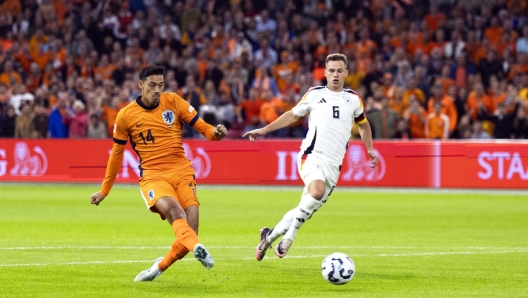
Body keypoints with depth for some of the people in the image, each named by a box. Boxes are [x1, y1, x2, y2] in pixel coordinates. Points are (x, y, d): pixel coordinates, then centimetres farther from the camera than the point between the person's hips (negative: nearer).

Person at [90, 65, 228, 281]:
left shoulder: (173, 101, 4)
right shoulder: (126, 115, 3)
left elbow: (200, 126, 6)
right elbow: (117, 153, 14)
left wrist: (215, 132, -18)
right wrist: (104, 190, 20)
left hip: (181, 171, 2)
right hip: (152, 176, -2)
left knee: (190, 229, -11)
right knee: (172, 209, -33)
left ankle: (159, 267, 13)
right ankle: (197, 248, -59)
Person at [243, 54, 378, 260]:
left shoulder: (353, 100, 12)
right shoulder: (314, 94, 6)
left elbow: (363, 124, 30)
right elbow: (293, 115, 19)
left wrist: (370, 150, 21)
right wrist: (264, 130, 15)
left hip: (333, 164, 3)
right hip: (311, 156, -3)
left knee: (306, 210, 4)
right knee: (317, 190, -33)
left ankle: (269, 236, 25)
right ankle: (290, 233, -17)